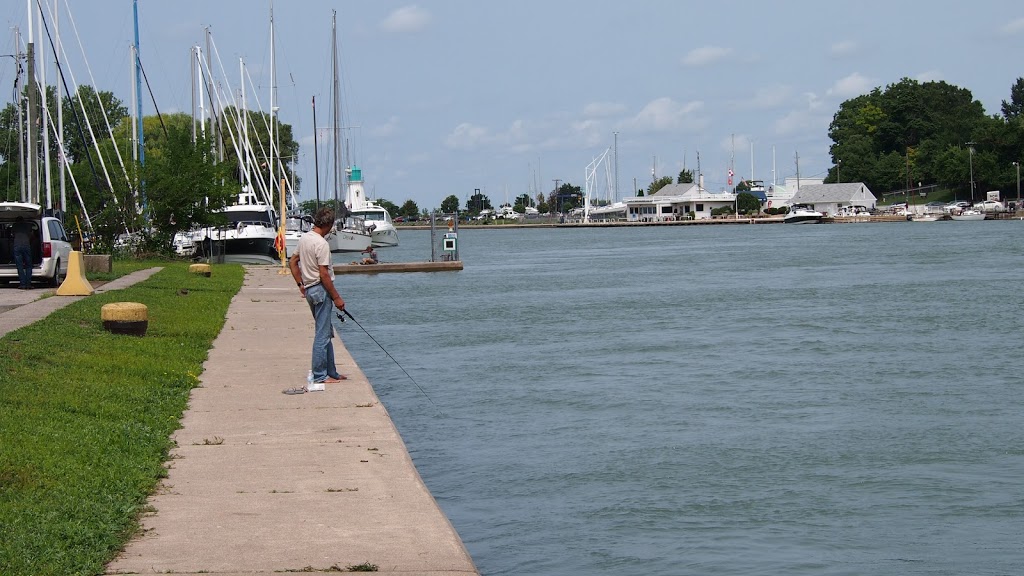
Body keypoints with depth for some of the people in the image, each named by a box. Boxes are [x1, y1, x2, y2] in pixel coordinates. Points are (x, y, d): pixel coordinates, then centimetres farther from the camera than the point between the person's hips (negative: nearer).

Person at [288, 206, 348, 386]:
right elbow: (324, 275, -20)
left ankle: (331, 372, 23)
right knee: (322, 335, -4)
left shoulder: (304, 238, 9)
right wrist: (336, 297, -14)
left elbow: (292, 262, 19)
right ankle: (320, 376, -1)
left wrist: (300, 284, 22)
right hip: (321, 290, -10)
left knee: (326, 333, 17)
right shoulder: (321, 244, -18)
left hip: (309, 289, 10)